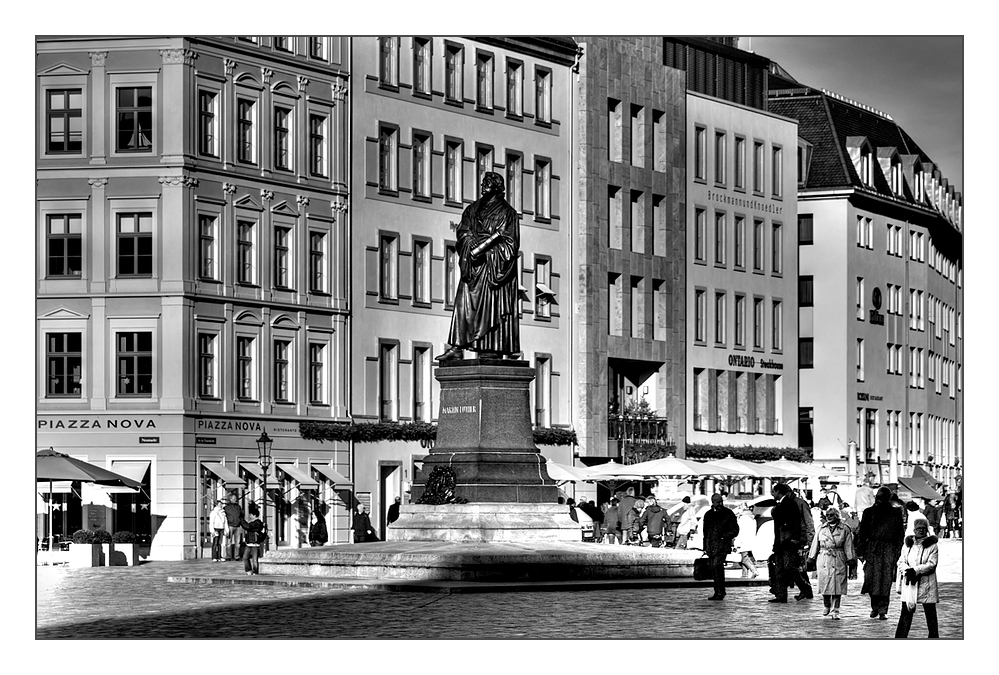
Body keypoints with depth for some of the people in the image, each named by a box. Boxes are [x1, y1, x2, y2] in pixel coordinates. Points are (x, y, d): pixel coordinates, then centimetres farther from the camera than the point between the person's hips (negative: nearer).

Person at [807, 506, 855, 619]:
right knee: (824, 584, 1)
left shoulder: (844, 530, 4)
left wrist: (850, 561, -1)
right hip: (823, 560, 2)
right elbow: (815, 545, 13)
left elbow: (848, 546, 3)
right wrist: (811, 559, 10)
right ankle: (827, 607, 22)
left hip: (838, 561, -2)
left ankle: (835, 610, 1)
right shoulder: (821, 529, 10)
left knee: (837, 586, -5)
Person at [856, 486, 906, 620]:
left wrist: (898, 552, -1)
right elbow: (861, 533, 8)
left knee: (886, 581, -4)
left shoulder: (896, 514, 6)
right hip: (872, 549, 1)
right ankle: (874, 606, 15)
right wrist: (860, 552, 1)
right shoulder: (869, 512, 8)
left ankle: (883, 610, 2)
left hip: (889, 550, -1)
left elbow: (900, 534, 8)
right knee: (870, 578, -5)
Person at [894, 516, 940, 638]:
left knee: (930, 613, 5)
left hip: (927, 584, -2)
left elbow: (931, 564, -11)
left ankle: (934, 636, 13)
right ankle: (900, 637, 5)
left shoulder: (932, 546, -3)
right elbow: (901, 562, 6)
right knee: (906, 611, 2)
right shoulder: (907, 545, 8)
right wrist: (907, 571, -16)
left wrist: (915, 570, -20)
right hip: (909, 583, 2)